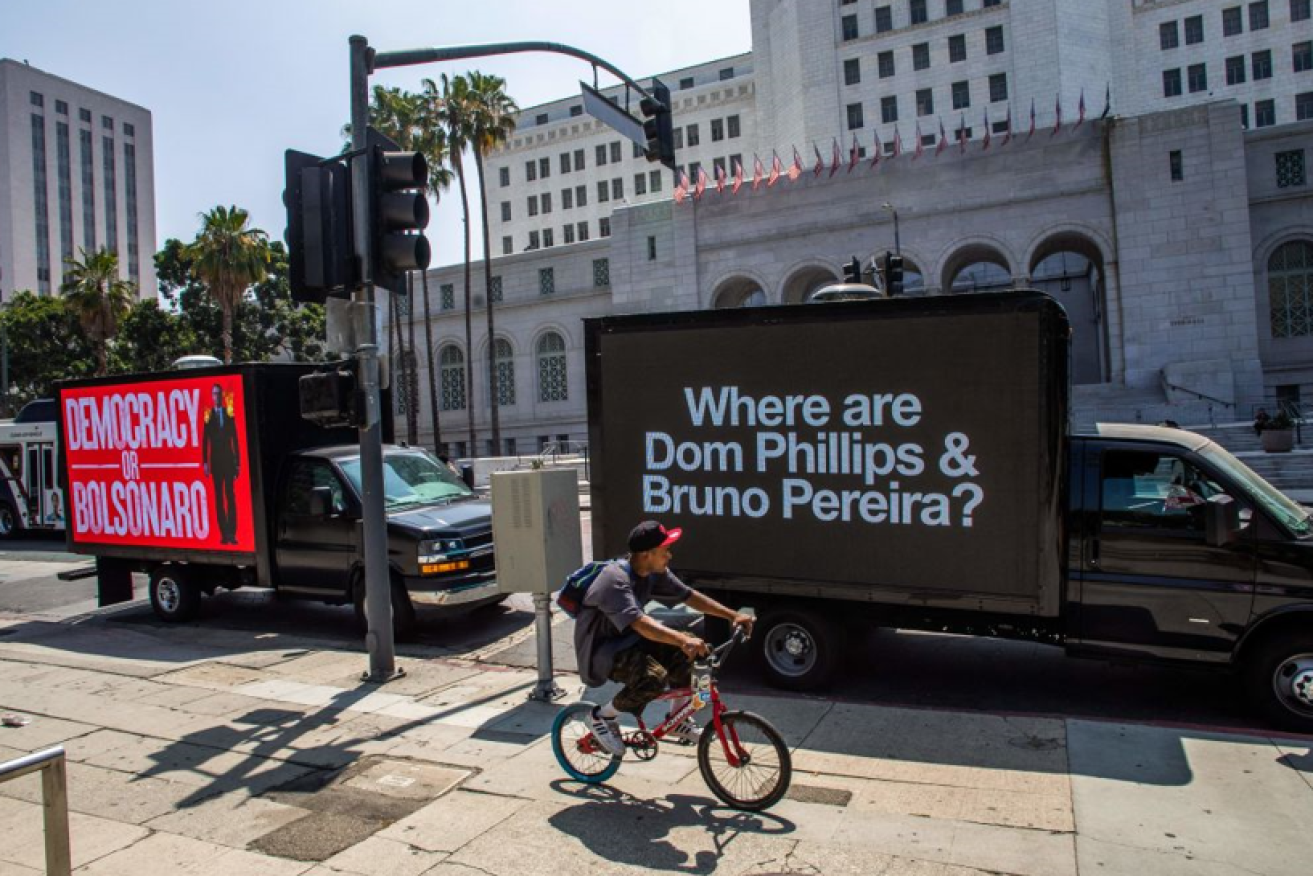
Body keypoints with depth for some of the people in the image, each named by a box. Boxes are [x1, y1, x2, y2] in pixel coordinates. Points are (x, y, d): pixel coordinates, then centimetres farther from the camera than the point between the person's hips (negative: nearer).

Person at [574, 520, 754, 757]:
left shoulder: (655, 573, -4)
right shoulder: (614, 579, -29)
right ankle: (604, 715, -5)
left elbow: (689, 596, 3)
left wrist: (733, 615, -4)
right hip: (599, 651, -8)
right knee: (654, 678, -31)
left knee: (684, 648, -8)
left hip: (626, 639, 8)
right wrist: (684, 640, -53)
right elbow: (640, 623, -42)